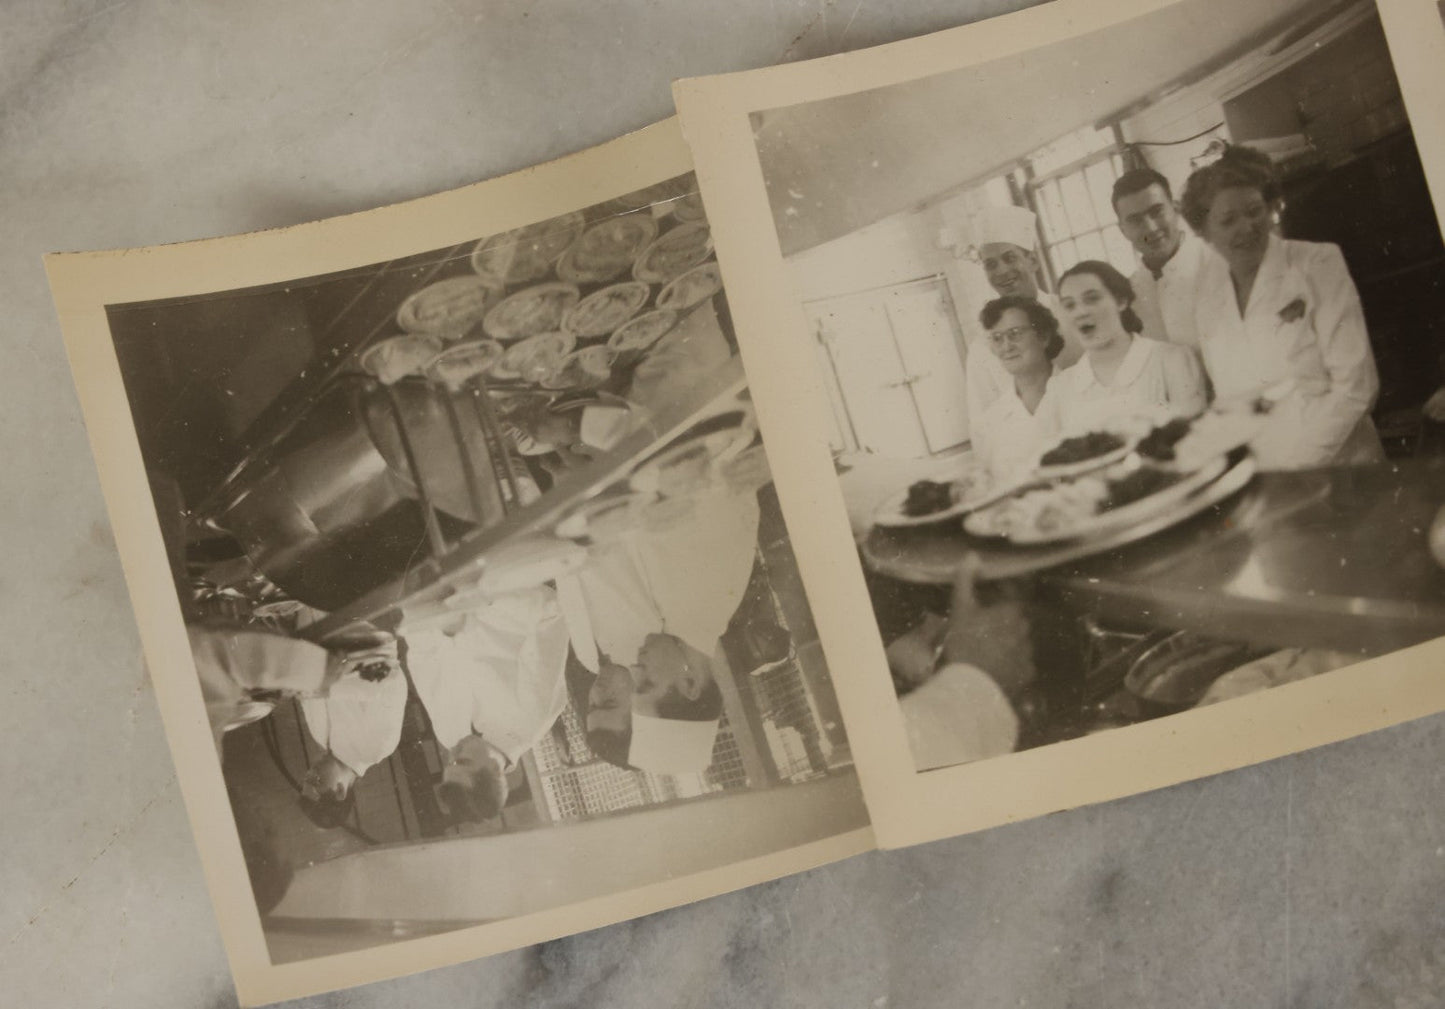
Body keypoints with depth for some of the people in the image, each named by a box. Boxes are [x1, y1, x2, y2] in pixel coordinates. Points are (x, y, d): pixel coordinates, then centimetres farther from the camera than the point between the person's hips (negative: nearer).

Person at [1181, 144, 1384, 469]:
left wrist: (1291, 464, -11)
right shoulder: (1208, 286, 9)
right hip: (1258, 483, 2)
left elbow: (1355, 385, -5)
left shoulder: (1318, 265, -1)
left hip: (1334, 465, -2)